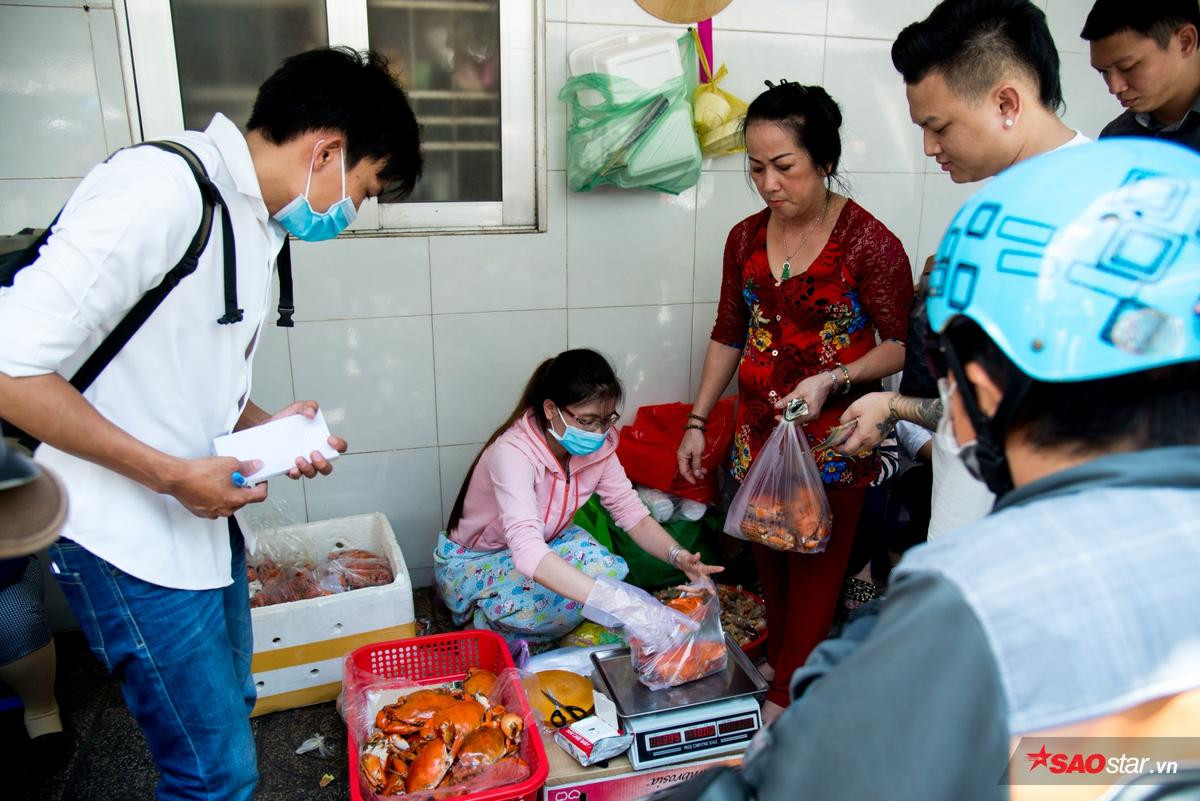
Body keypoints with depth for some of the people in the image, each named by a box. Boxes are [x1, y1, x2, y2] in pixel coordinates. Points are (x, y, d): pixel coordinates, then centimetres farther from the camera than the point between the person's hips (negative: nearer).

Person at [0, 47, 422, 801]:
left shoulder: (256, 221, 8)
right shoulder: (161, 188, -21)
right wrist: (172, 474, -20)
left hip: (203, 519, 9)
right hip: (132, 538, -9)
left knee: (228, 707, 23)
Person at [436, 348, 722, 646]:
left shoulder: (598, 444, -15)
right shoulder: (512, 452, -35)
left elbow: (632, 513, -12)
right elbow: (527, 550, -48)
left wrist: (678, 555, -33)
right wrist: (618, 603, -57)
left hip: (544, 544, 6)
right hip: (472, 564, -6)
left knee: (609, 569, -24)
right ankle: (489, 625, -6)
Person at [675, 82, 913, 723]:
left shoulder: (869, 242, -14)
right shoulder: (746, 238, 3)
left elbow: (901, 345, -9)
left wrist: (833, 379, -25)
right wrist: (697, 421, 9)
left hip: (833, 438, -5)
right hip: (758, 430, 5)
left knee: (815, 567, 6)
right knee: (769, 561, 17)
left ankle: (785, 697, 22)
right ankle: (778, 661, 38)